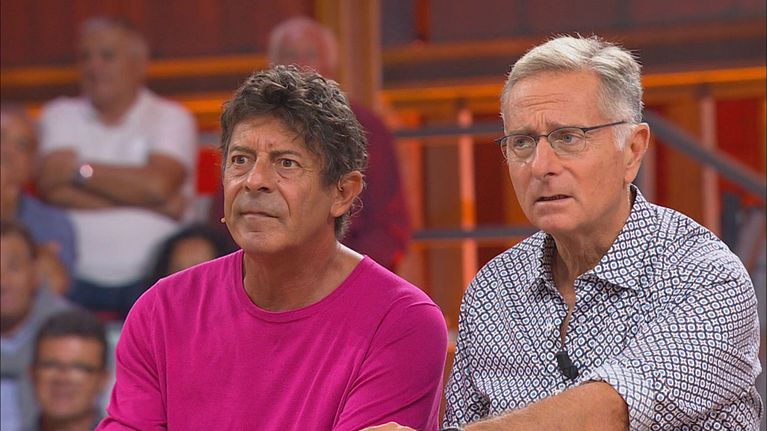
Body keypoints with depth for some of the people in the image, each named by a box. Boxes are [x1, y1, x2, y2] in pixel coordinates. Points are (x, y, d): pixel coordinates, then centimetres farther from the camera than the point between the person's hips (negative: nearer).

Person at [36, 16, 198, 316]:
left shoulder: (172, 118, 7)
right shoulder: (59, 115, 12)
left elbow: (157, 185, -12)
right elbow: (52, 189, -5)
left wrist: (79, 169, -5)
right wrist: (146, 201, -8)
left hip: (152, 280, -1)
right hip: (79, 278, 1)